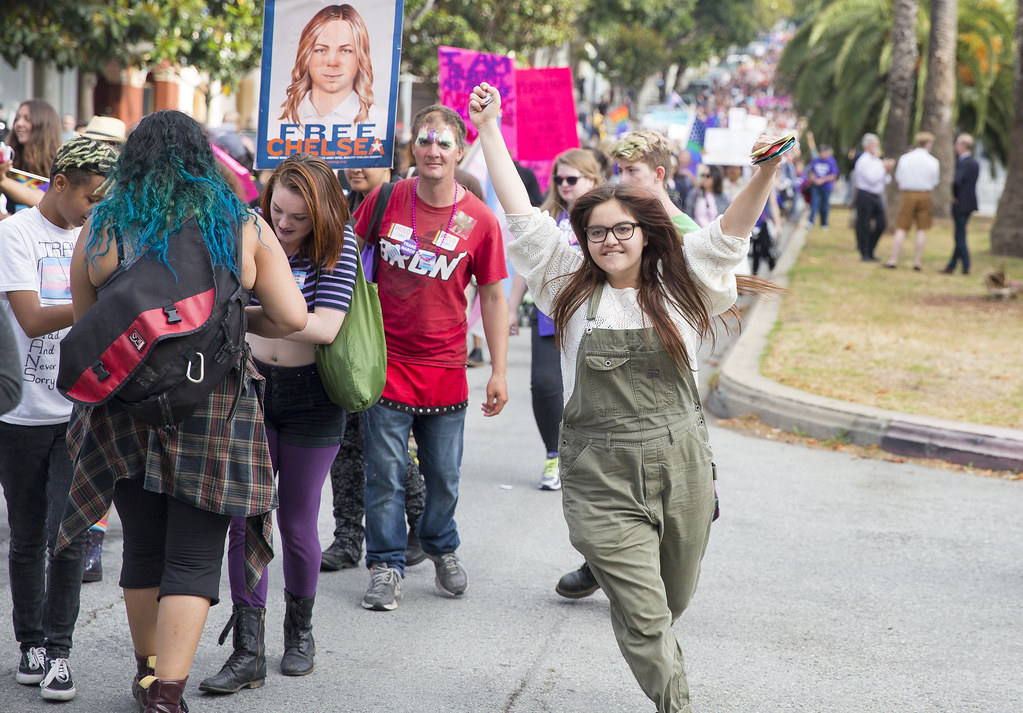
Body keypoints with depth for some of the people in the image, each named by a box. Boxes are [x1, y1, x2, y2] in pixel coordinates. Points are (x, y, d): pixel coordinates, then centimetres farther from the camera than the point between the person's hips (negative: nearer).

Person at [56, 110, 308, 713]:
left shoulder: (101, 231, 1)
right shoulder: (244, 227, -2)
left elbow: (86, 323, 11)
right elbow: (292, 318, -5)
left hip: (126, 409, 2)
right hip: (214, 414, -2)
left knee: (144, 548, 17)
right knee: (194, 557, 2)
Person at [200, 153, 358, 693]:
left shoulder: (337, 247, -13)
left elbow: (326, 326, -23)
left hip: (311, 401, -3)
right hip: (253, 386, 3)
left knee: (296, 524, 5)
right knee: (245, 520, -2)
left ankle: (300, 629, 30)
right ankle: (248, 652, 1)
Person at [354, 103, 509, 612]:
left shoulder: (480, 221, -5)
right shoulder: (384, 201, -3)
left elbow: (493, 295, 2)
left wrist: (499, 371, -1)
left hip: (444, 370, 1)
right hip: (386, 363, -1)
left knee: (444, 477, 11)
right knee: (385, 473, 1)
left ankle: (442, 548, 36)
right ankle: (387, 565, 15)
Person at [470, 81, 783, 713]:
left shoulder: (677, 287, 4)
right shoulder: (572, 287, 3)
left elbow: (731, 232, -8)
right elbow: (522, 217, 0)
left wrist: (767, 173, -25)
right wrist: (489, 129, -2)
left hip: (681, 468, 2)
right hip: (602, 477, -2)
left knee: (672, 603, 19)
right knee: (645, 617, -9)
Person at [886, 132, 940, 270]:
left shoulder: (905, 158, -2)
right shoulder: (933, 162, -3)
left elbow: (898, 178, 3)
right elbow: (934, 182, 4)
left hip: (908, 195, 0)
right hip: (925, 195, 0)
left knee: (901, 229, 4)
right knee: (922, 230, 7)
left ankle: (894, 259, 0)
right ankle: (918, 261, 6)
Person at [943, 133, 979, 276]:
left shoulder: (962, 163, -17)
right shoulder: (975, 163, 10)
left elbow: (958, 181, -28)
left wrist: (955, 196, -12)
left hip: (960, 203, -9)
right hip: (970, 203, 9)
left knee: (960, 237, -1)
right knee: (960, 236, 13)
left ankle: (966, 267, 1)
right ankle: (951, 266, 19)